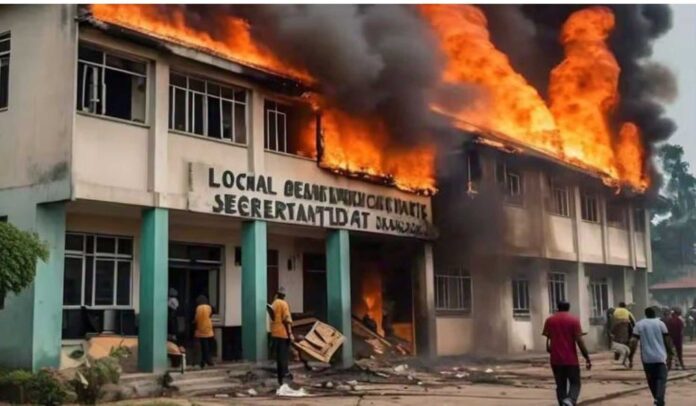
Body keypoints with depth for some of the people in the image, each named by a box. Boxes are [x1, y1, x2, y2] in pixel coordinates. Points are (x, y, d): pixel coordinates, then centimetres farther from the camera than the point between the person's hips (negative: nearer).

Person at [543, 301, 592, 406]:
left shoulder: (549, 320, 6)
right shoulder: (573, 320, -3)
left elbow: (547, 340, 5)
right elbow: (579, 340, -9)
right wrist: (587, 358, -4)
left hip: (556, 359, 3)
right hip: (571, 359, -2)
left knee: (560, 385, 12)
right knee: (575, 384, 6)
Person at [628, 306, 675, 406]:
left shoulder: (639, 325, 4)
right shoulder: (660, 323, 2)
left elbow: (633, 342, -4)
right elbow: (667, 340, 1)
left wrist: (630, 358, -2)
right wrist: (670, 352, 17)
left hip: (647, 358, 1)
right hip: (660, 357, -1)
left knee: (651, 381, 16)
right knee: (661, 379, -4)